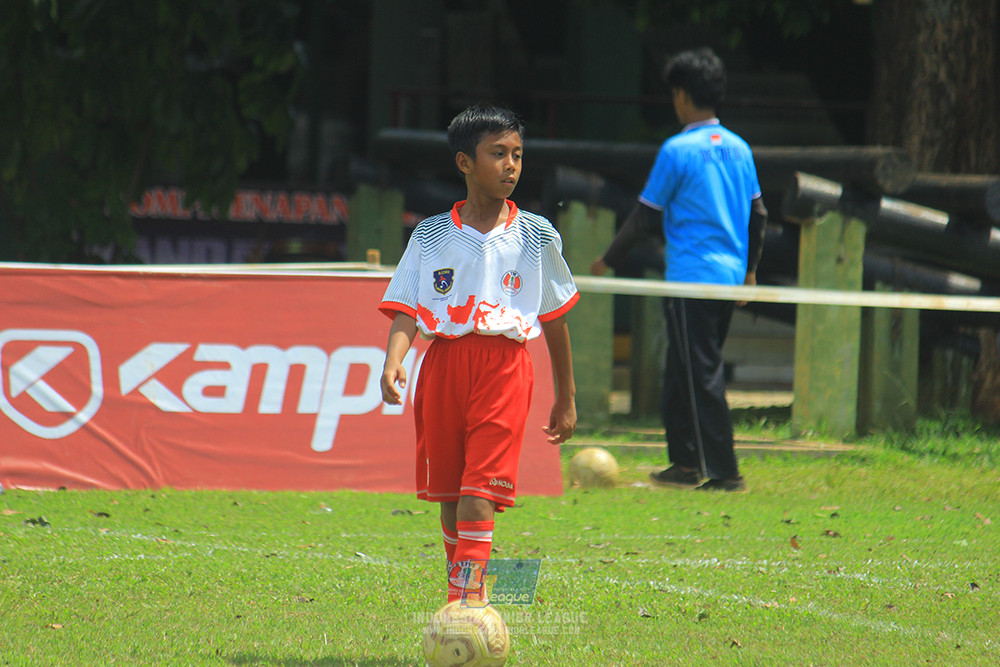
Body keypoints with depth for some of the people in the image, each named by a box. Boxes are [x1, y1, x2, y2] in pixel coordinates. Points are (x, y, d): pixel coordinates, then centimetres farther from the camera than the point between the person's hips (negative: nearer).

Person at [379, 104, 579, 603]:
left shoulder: (536, 236, 7)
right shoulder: (430, 236, 8)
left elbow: (555, 319, 14)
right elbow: (406, 312, 3)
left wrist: (566, 398, 16)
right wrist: (393, 361, -18)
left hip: (505, 365, -2)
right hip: (443, 362, 2)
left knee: (480, 492, -14)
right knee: (448, 495, 7)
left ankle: (466, 602, -21)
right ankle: (462, 593, 23)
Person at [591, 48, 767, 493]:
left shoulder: (678, 151, -11)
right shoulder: (738, 149, 9)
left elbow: (646, 217, -6)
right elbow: (757, 214, 15)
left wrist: (609, 261, 6)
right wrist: (749, 269, 26)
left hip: (691, 278, -7)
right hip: (730, 273, 7)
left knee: (701, 375, -5)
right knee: (682, 372, 17)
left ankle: (724, 472, -7)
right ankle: (686, 464, 19)